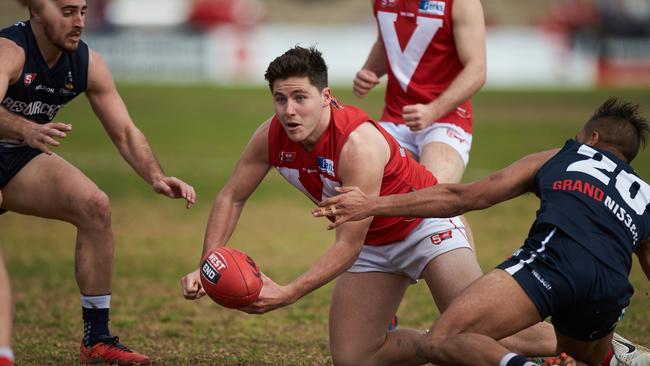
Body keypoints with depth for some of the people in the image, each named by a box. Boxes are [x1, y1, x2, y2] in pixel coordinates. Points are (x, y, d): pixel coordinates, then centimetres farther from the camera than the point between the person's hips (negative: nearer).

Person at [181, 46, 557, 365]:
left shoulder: (359, 143, -34)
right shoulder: (271, 137, -15)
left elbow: (349, 244, -32)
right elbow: (231, 198, 0)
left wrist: (289, 293, -39)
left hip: (425, 222, -7)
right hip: (373, 244, 7)